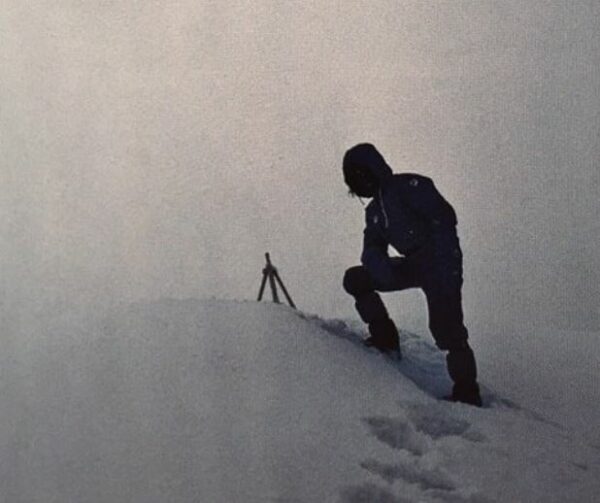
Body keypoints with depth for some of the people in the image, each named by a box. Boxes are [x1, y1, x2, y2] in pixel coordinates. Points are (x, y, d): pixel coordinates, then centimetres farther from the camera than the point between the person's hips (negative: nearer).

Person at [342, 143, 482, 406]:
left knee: (446, 329, -18)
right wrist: (381, 267, -14)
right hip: (412, 266, 8)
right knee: (355, 279, 5)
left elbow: (444, 216, -17)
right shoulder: (374, 210, 17)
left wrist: (445, 262, -23)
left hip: (439, 263, -8)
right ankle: (384, 336, 6)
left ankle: (467, 391, -12)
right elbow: (372, 250, 10)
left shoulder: (408, 186, -8)